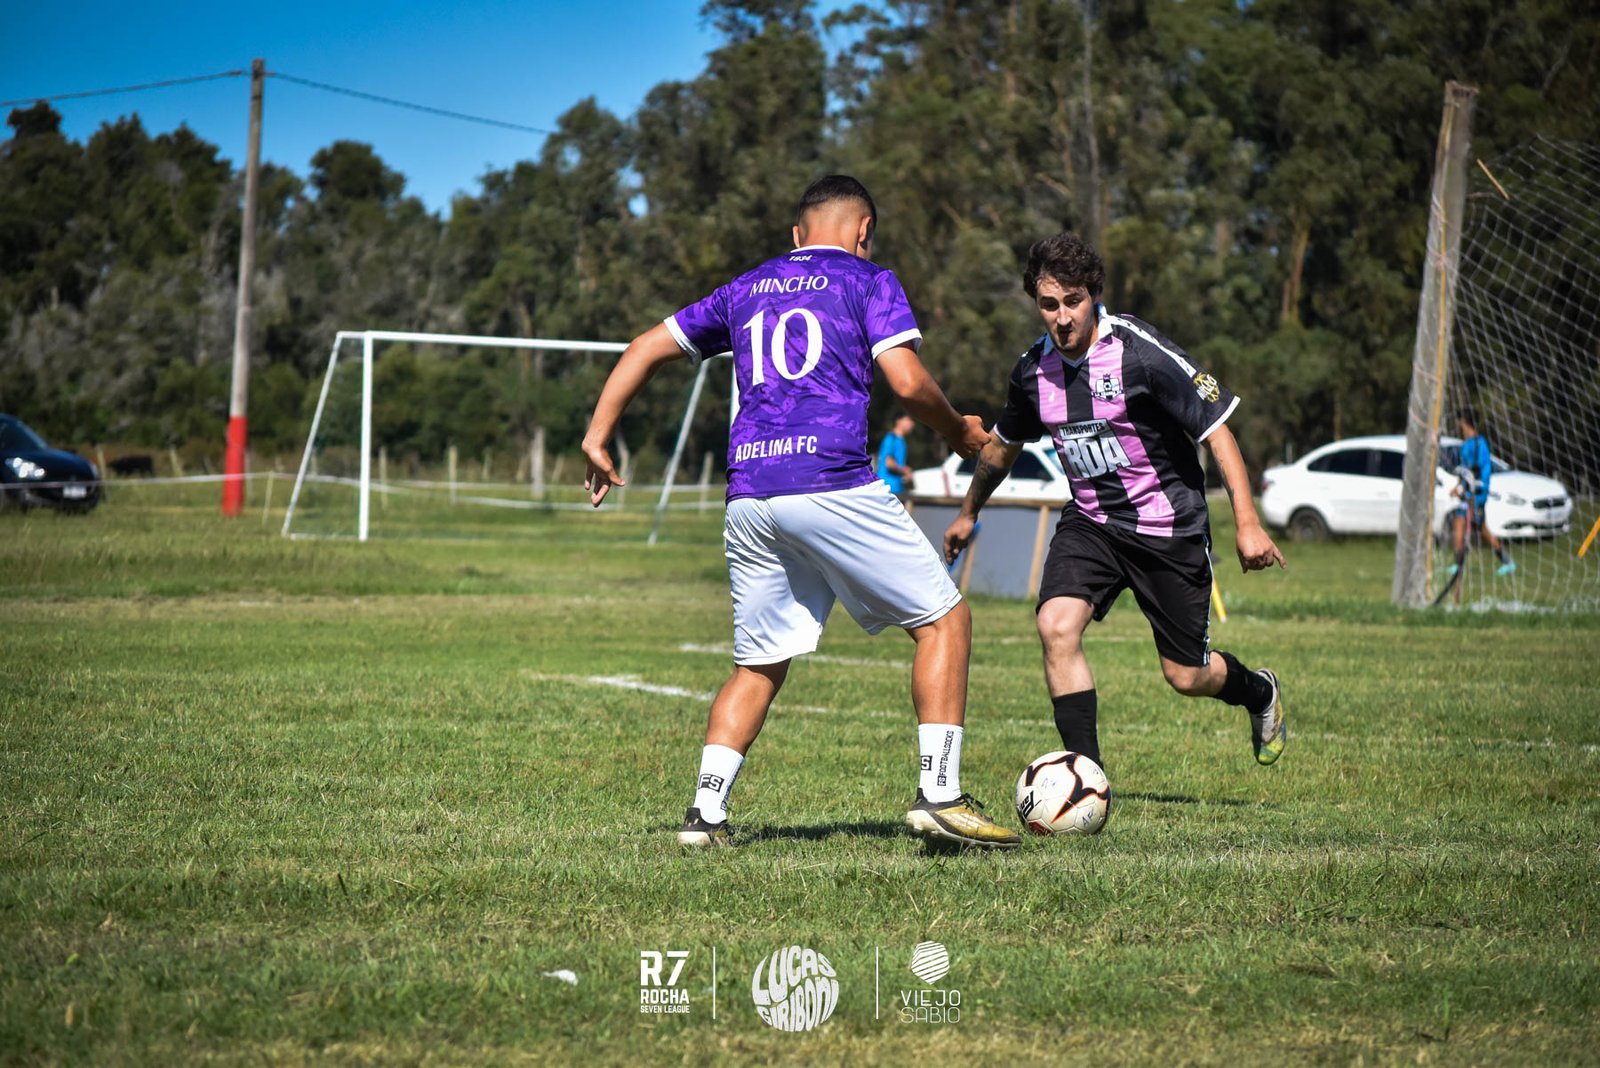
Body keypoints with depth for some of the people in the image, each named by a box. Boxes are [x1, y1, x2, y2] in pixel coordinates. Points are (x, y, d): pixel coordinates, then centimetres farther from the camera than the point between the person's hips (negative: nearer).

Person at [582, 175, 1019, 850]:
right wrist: (959, 433, 12)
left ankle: (704, 813, 4)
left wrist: (597, 438, 27)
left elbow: (646, 348, 24)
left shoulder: (746, 289, 23)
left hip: (748, 499, 6)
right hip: (832, 483, -6)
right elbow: (908, 382, -5)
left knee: (758, 665, 16)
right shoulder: (868, 280, 8)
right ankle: (939, 795, -4)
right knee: (943, 620, 5)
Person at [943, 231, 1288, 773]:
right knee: (1056, 625, -23)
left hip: (1168, 526, -4)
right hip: (1089, 521, 4)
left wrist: (1247, 523, -21)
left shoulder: (1142, 353, -20)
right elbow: (1002, 444, 18)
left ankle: (1260, 692, 40)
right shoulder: (1033, 369, -3)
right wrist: (969, 512, 31)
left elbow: (1215, 429, -15)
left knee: (1186, 676, 4)